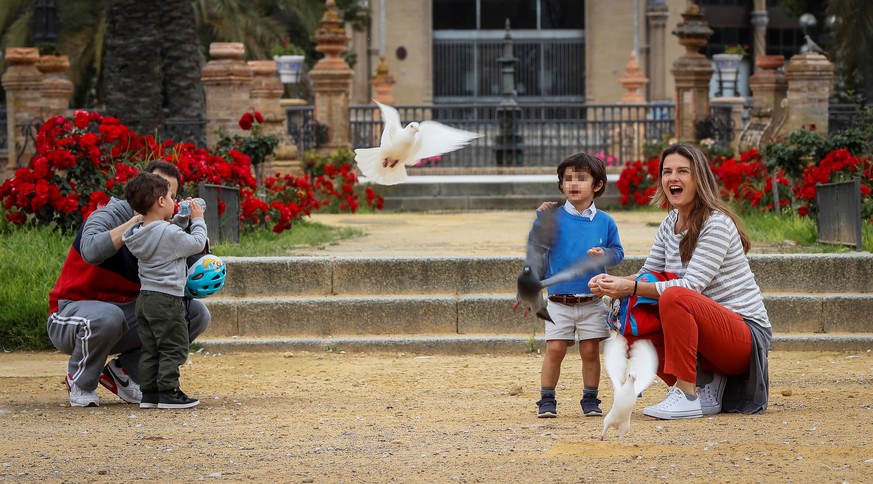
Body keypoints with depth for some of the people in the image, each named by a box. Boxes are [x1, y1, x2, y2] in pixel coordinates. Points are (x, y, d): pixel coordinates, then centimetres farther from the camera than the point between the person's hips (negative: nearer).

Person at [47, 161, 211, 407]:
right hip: (73, 311, -6)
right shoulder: (108, 216, -15)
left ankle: (124, 371, 2)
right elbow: (92, 251, -39)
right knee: (107, 317, -42)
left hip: (127, 312, 7)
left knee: (196, 313, -7)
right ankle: (80, 381, -10)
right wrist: (137, 220, -34)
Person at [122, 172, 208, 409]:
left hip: (145, 298, 8)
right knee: (173, 347, 0)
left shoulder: (139, 234, 7)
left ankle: (149, 393, 13)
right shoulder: (170, 234, -18)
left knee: (150, 349, 12)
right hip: (166, 300, -8)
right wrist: (198, 220, 7)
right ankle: (168, 392, 0)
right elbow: (197, 244, -7)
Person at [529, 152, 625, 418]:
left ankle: (590, 400, 16)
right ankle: (546, 400, 6)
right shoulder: (555, 217, -3)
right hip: (559, 302, -1)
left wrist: (605, 254, -14)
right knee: (555, 349, -4)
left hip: (592, 302, 1)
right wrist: (542, 218, -24)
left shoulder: (605, 222, 3)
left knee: (590, 351, 4)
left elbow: (618, 251, 8)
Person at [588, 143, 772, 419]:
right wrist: (610, 283, -11)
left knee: (674, 297, -33)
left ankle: (687, 396, -29)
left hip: (747, 332, -9)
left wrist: (631, 288, -29)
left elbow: (692, 285, -25)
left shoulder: (717, 223, -16)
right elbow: (648, 273, 10)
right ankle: (707, 387, 2)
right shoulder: (671, 223, 10)